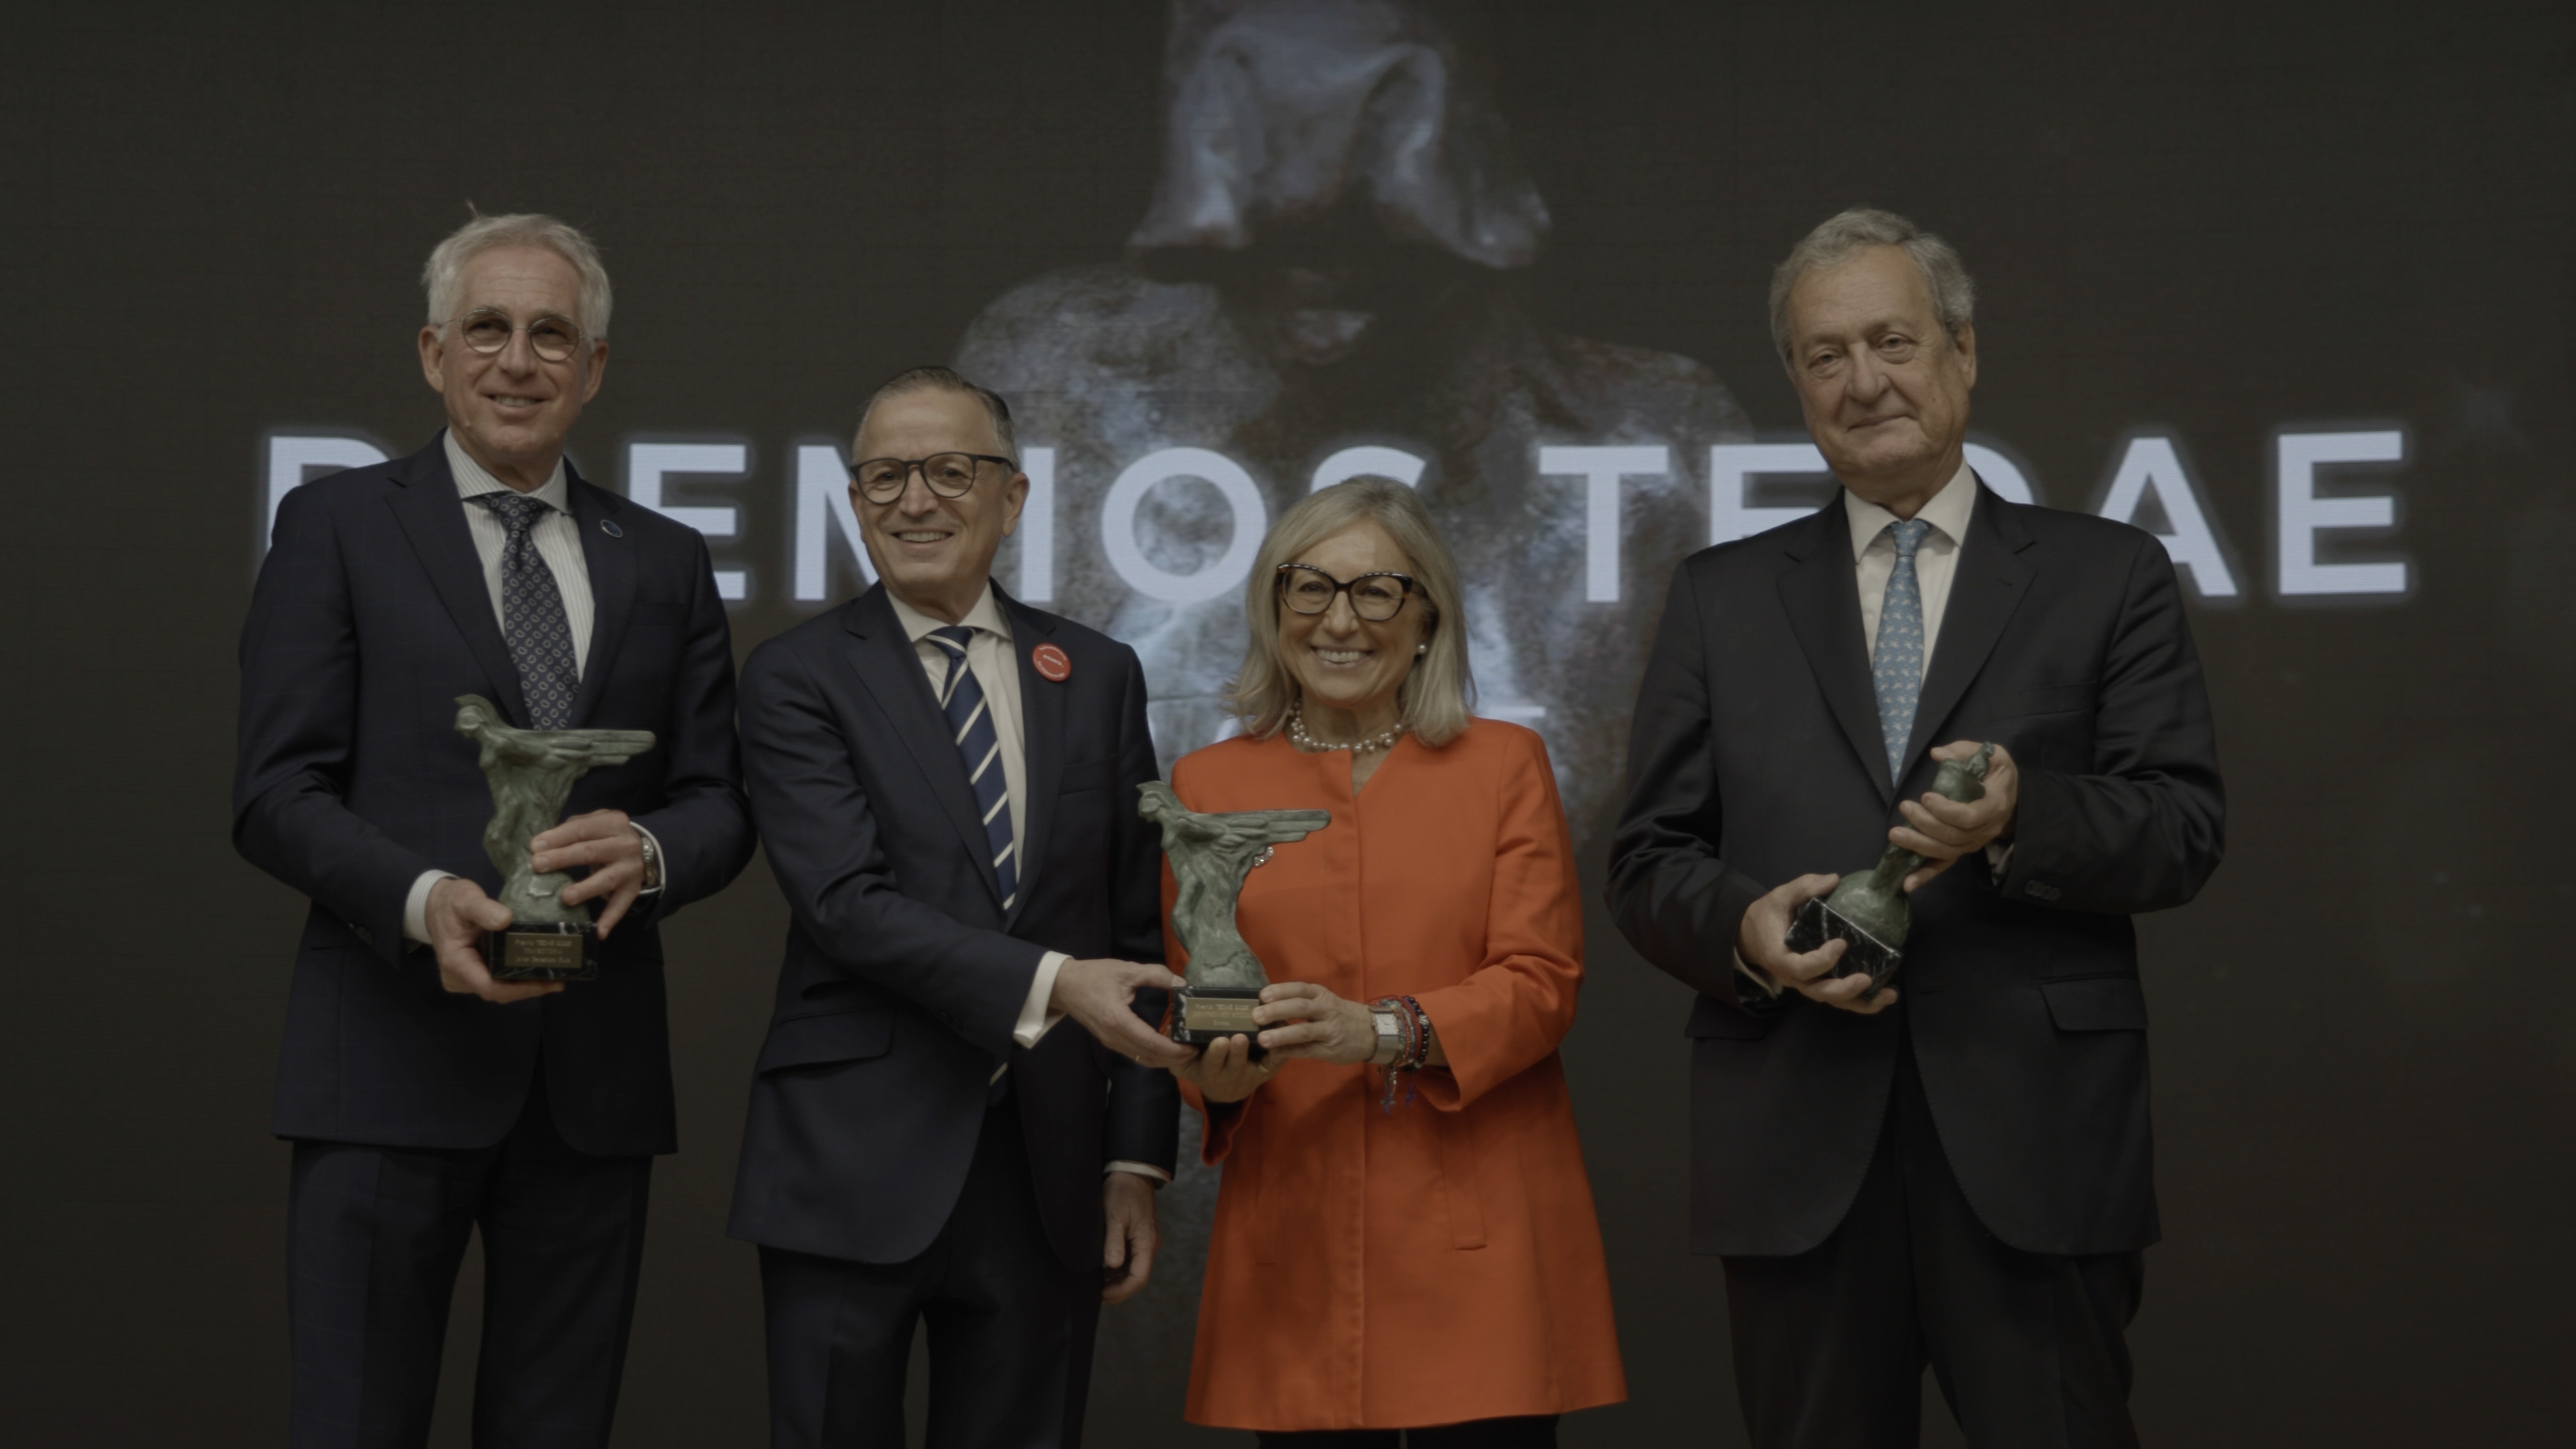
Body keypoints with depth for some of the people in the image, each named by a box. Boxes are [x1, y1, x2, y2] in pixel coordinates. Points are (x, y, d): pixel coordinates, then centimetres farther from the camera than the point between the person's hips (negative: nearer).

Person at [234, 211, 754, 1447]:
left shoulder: (665, 561, 15)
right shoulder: (337, 526, 4)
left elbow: (718, 801, 11)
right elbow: (276, 791, -3)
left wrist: (647, 852, -13)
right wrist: (420, 898, -21)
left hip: (596, 1071, 4)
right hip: (393, 1065, -3)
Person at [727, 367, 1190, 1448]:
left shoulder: (1100, 677, 10)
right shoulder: (799, 677, 0)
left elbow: (1138, 932, 10)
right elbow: (849, 904, -13)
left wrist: (1138, 1157, 4)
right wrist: (1049, 984, -24)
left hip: (1047, 1179, 3)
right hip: (854, 1173, -3)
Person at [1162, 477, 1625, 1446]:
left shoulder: (1505, 765, 5)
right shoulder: (1207, 784, 9)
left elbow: (1542, 983, -3)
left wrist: (1387, 1031, -19)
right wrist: (1216, 1073, -12)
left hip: (1479, 1238, -1)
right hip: (1295, 1238, 1)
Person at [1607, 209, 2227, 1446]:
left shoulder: (2108, 576, 9)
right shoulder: (1721, 599, 14)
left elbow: (2184, 829, 1)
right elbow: (1647, 864, 10)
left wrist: (2023, 819, -18)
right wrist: (1745, 927, -12)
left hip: (2035, 1143, -1)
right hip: (1795, 1146, 2)